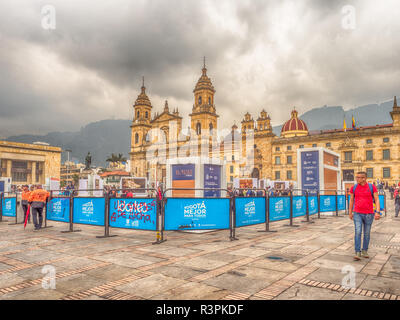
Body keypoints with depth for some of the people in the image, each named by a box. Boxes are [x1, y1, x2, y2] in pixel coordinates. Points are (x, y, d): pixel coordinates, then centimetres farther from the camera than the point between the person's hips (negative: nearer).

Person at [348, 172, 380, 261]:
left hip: (369, 214, 0)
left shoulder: (372, 187, -6)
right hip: (357, 214, 0)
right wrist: (350, 213, 9)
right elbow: (351, 200, 8)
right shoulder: (354, 187, -1)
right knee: (357, 232, -11)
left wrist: (377, 212, -20)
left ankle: (364, 251, 25)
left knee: (367, 233, 10)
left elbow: (377, 200, -8)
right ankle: (357, 253, -9)